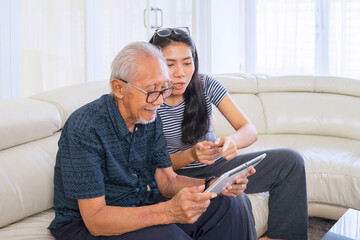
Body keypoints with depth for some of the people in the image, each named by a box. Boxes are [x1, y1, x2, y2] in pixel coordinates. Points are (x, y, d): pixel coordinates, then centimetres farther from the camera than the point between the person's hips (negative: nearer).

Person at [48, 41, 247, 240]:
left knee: (223, 204, -2)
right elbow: (95, 219, -28)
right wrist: (168, 212, -38)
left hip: (139, 207, 8)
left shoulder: (150, 120, 0)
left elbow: (168, 182, 4)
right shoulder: (85, 129, -25)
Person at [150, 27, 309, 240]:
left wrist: (232, 141, -33)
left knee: (290, 161, -10)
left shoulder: (206, 85, -5)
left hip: (216, 166, 5)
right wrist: (191, 154, -30)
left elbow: (250, 131, -9)